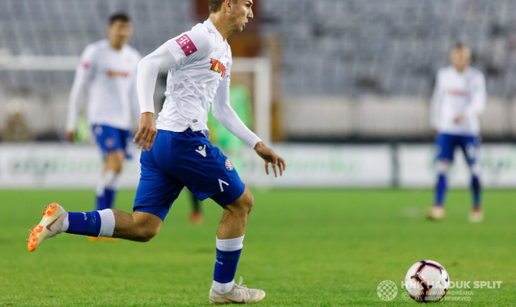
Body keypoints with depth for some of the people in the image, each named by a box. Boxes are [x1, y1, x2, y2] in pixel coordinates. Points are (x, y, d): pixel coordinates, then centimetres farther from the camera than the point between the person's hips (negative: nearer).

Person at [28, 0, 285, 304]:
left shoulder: (224, 51, 23)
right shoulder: (203, 37, -8)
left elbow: (222, 109, 31)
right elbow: (149, 63, -18)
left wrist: (258, 145, 29)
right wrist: (147, 114, -29)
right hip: (184, 139, -10)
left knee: (143, 227, 2)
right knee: (241, 202, 3)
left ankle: (62, 220, -7)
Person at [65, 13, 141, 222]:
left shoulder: (133, 57, 13)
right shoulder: (95, 52, -5)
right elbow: (78, 88, -1)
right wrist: (71, 123, -2)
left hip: (123, 121, 6)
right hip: (101, 118, -6)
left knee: (110, 170, 5)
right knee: (116, 163, -21)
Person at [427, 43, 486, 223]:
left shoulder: (476, 78, -2)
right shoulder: (443, 75, 7)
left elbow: (479, 103, -11)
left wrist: (465, 114, -30)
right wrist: (435, 123, 17)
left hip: (469, 130, -2)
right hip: (446, 130, 2)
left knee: (474, 168, 2)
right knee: (442, 167, -8)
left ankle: (477, 207, 15)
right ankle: (439, 207, -8)